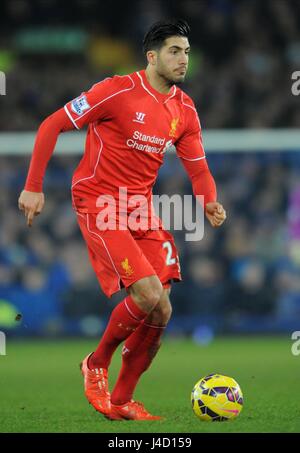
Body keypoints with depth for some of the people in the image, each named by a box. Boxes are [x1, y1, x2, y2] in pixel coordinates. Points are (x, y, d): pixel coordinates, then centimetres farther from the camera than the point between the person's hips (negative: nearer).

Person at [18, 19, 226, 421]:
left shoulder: (185, 110, 7)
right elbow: (50, 127, -9)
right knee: (150, 296, -21)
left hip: (142, 208, 7)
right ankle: (96, 364, 5)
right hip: (98, 203, -7)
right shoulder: (118, 91, -12)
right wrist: (33, 187, -11)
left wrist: (210, 203, -9)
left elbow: (198, 168, 13)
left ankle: (121, 401, 15)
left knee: (159, 312, -1)